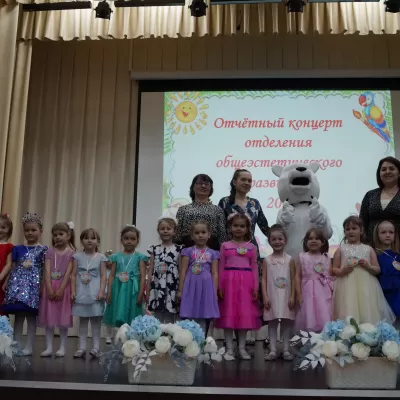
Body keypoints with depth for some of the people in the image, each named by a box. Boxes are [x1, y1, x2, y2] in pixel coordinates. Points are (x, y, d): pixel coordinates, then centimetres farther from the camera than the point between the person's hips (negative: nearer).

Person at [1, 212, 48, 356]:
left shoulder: (43, 250, 3)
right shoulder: (17, 249, 11)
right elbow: (13, 268, 13)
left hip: (33, 284, -3)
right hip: (18, 283, 3)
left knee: (31, 316, -2)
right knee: (18, 315, 4)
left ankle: (29, 346, 4)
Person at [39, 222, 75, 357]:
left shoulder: (71, 253, -2)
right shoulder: (50, 252, 6)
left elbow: (68, 273, -7)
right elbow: (47, 271, -1)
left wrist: (61, 289, -14)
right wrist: (49, 288, -11)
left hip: (63, 288, -3)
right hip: (50, 288, 3)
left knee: (63, 320, 1)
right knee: (48, 318, 4)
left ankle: (62, 348, 10)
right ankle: (49, 347, 11)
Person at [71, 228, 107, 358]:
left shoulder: (101, 257, 1)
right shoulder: (78, 256, 5)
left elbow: (103, 276, -2)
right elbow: (74, 275, 4)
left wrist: (101, 291, -11)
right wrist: (73, 291, -2)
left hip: (95, 293, -2)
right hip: (81, 293, 2)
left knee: (96, 320, 1)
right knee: (82, 320, 8)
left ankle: (96, 347, 7)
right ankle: (82, 347, 12)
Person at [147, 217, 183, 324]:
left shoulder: (178, 249, 2)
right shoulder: (154, 249, 8)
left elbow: (181, 271, 2)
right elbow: (150, 270, 9)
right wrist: (148, 289, 7)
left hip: (172, 288, -2)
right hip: (157, 288, 2)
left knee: (170, 321, 3)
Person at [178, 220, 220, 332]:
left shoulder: (213, 253, 8)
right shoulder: (188, 251, 5)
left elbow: (214, 274, 6)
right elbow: (183, 271, 4)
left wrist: (215, 292, 0)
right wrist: (180, 290, 0)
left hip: (206, 286, 1)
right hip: (191, 286, -1)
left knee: (202, 318, 4)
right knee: (190, 318, -2)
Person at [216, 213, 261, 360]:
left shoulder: (252, 247, 8)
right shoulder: (225, 246, 5)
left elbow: (254, 267, 6)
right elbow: (221, 267, 4)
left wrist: (256, 287, -1)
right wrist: (220, 286, -3)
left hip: (246, 283, 1)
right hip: (229, 282, -1)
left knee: (245, 314, 4)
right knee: (229, 314, 1)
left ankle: (242, 348, 15)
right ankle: (229, 348, 10)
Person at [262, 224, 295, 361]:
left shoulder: (289, 260, 1)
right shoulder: (267, 260, 2)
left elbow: (293, 279, 1)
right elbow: (264, 279, 1)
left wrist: (292, 296, -5)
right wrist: (265, 296, -6)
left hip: (286, 296, 0)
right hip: (272, 297, 0)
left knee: (286, 322, 6)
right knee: (272, 323, 4)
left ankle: (286, 350, 14)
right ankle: (273, 350, 9)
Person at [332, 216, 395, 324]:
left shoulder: (368, 249, 9)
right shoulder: (341, 249, 7)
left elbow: (377, 270, 10)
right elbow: (334, 270, 7)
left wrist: (368, 266, -9)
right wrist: (343, 271, -13)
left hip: (366, 288, 1)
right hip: (347, 288, -1)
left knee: (368, 315, 0)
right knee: (347, 319, -6)